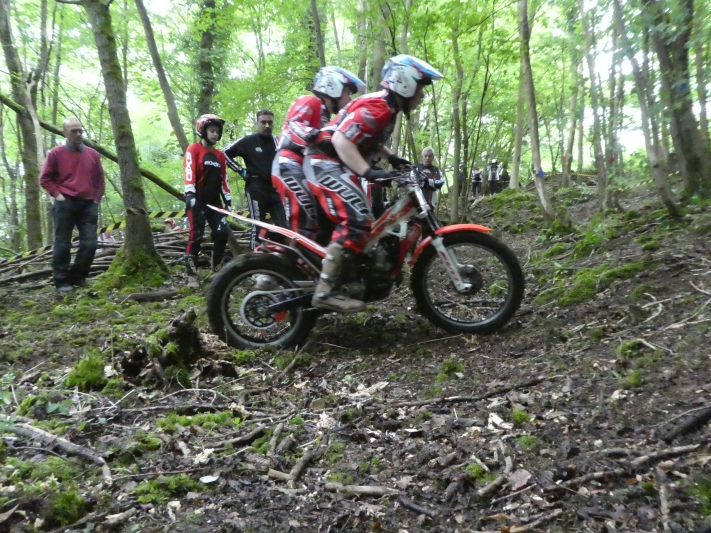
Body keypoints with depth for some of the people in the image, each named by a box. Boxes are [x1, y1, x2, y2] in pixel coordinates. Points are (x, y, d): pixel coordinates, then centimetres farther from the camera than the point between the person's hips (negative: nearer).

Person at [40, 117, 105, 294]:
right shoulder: (56, 153, 2)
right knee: (62, 244, -1)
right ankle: (61, 281, 7)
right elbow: (45, 179, 6)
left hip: (88, 205, 3)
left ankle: (77, 277, 15)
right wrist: (57, 194, -6)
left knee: (90, 244, -1)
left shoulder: (93, 154, 11)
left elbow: (100, 180, 18)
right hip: (65, 204, -3)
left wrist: (96, 199, 8)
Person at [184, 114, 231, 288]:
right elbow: (189, 173, -12)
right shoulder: (193, 149, -1)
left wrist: (228, 200, 10)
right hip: (198, 201, -6)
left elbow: (223, 179, 16)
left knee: (222, 233, -3)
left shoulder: (220, 155, 17)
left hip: (214, 202, 6)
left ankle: (216, 269, 12)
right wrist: (190, 195, -23)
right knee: (196, 236, -9)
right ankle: (191, 274, -5)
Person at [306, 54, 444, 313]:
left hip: (332, 165, 11)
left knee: (346, 222, 18)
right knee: (357, 221, -24)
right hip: (326, 163, -11)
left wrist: (392, 158, 19)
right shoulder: (376, 108, -18)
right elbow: (341, 140, -28)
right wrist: (368, 172, -36)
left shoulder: (386, 108, 15)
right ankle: (326, 291, -26)